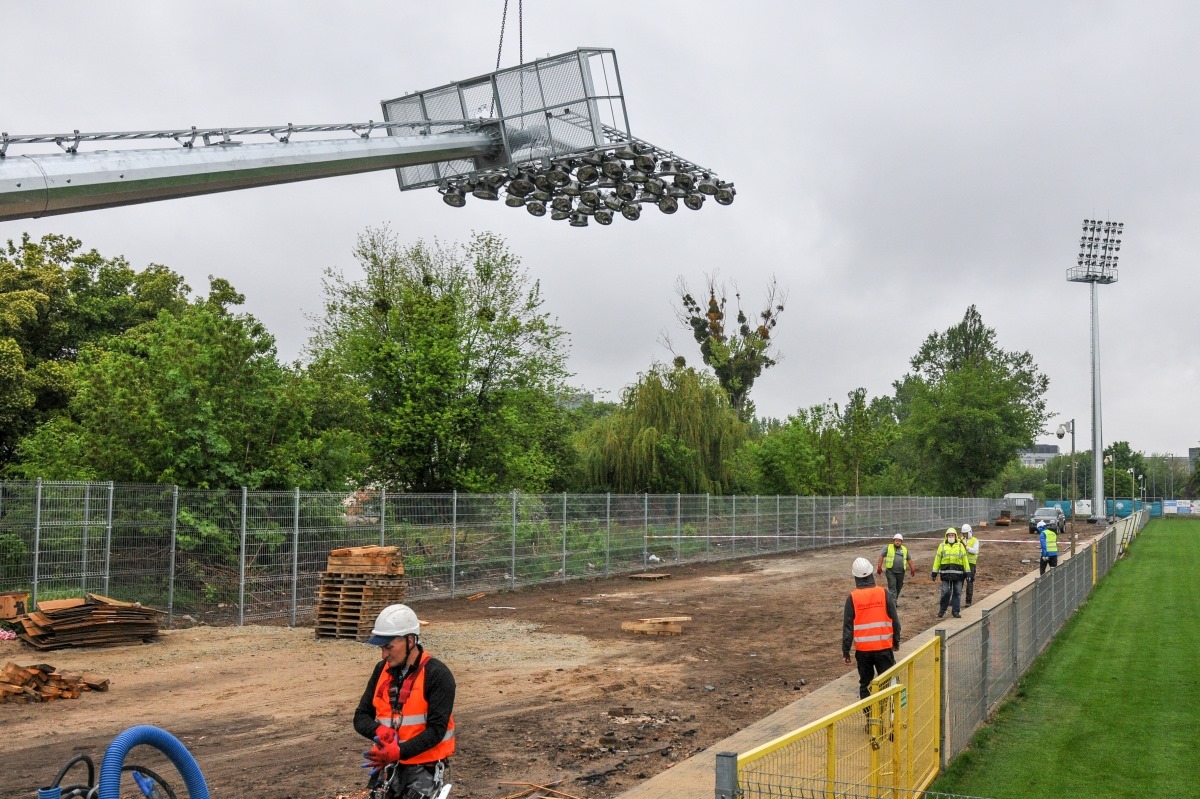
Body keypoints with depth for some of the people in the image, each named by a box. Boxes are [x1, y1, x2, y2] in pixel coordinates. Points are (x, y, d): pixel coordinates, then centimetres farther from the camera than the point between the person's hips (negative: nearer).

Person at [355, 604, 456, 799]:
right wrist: (379, 731, -13)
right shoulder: (382, 671, 8)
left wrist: (400, 751, -26)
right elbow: (361, 717, 9)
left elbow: (437, 730, -15)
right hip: (388, 765, 5)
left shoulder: (437, 675, -11)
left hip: (425, 766, -5)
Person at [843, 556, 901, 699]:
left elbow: (847, 626, -5)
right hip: (884, 646, 0)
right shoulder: (884, 593, -5)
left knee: (865, 683, 12)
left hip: (862, 649, 0)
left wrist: (845, 651, 2)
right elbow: (894, 619, 0)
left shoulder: (852, 598, -7)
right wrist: (896, 641, 14)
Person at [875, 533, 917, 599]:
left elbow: (909, 559, 21)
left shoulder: (905, 549, 13)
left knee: (898, 588, 10)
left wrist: (912, 568, 18)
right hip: (890, 572, -4)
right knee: (892, 588, -11)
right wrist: (879, 567, -5)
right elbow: (881, 556, 2)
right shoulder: (888, 547, 3)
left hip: (901, 572, 4)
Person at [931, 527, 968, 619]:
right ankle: (942, 610, 11)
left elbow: (964, 559, 9)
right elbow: (937, 559, 8)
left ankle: (955, 611, 11)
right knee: (945, 592, -4)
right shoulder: (942, 546, 8)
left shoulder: (960, 546, 9)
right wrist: (934, 572, 5)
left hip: (958, 573, 1)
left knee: (957, 593, 3)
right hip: (946, 573, -1)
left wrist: (967, 572, 4)